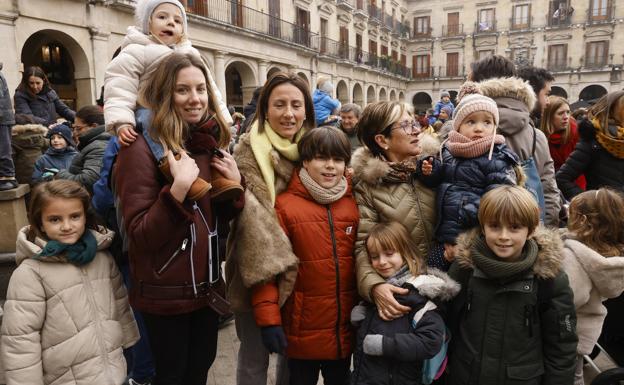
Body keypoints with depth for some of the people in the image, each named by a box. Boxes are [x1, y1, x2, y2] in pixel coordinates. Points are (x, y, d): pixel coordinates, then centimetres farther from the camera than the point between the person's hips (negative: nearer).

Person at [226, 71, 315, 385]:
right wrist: (279, 268, -24)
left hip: (300, 271, 5)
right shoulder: (249, 149, -14)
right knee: (254, 357, 10)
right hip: (260, 271, -5)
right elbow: (253, 215, -21)